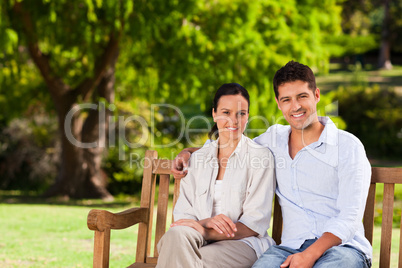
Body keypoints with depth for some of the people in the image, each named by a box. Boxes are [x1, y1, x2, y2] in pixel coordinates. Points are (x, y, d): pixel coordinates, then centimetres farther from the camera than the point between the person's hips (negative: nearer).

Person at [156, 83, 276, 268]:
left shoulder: (261, 156, 2)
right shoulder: (198, 158, 16)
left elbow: (256, 223, -5)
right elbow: (183, 214, 9)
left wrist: (206, 232, -18)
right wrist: (207, 222, -16)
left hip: (243, 244, -4)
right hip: (203, 239, 4)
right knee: (176, 234, -34)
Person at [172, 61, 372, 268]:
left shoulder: (349, 147, 1)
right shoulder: (274, 138, 17)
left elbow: (349, 218, -6)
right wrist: (188, 152, 20)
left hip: (341, 246, -3)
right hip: (292, 247, 3)